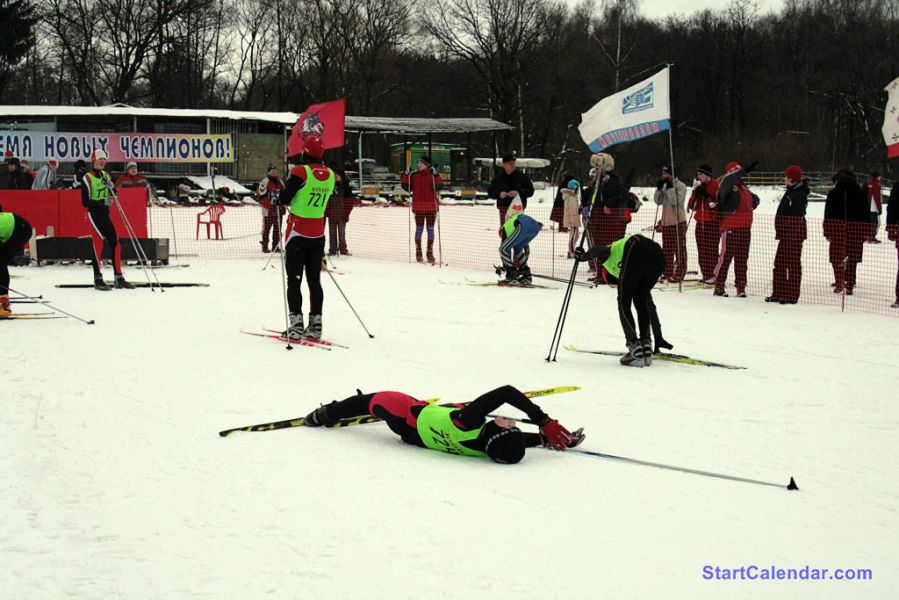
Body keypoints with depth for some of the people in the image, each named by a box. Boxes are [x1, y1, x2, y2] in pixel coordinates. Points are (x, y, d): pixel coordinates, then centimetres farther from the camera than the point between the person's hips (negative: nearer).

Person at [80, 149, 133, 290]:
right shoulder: (87, 178, -9)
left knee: (115, 244, 4)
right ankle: (98, 279, -8)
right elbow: (85, 202, -12)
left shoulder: (105, 175, 12)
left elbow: (112, 194, 12)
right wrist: (102, 202, -21)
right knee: (98, 242, -13)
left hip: (105, 214, 7)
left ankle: (119, 278, 11)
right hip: (94, 214, -7)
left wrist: (111, 186, -8)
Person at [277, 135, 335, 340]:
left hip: (298, 233, -5)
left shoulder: (301, 172, -17)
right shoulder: (330, 175, 0)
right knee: (314, 280, 11)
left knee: (294, 279, 1)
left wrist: (283, 195, 7)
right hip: (318, 234, 5)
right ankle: (315, 325, 11)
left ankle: (296, 324, -2)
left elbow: (283, 199, -14)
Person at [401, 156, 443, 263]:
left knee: (430, 229, 5)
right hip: (418, 208, 1)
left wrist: (436, 175, -27)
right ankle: (418, 253, 9)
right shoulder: (414, 176, 5)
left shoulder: (432, 175, -3)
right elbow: (407, 187, 2)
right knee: (419, 229, 4)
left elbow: (439, 187, -16)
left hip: (431, 207, -1)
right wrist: (406, 175, -6)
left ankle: (430, 253, 12)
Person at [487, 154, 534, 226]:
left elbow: (530, 191, 0)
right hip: (503, 208, 1)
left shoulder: (522, 177, -2)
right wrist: (499, 194, -12)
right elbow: (490, 192, 9)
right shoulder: (498, 178, 4)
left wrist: (519, 193, -16)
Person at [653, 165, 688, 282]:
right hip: (666, 221, 8)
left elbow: (675, 201, -18)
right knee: (667, 249, 11)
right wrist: (659, 188, -3)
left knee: (679, 248, -6)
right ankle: (668, 273, 18)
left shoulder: (681, 186, -7)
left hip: (678, 221, -8)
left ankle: (679, 273, -6)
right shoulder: (665, 186, 14)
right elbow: (658, 201, 9)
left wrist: (670, 188, -17)